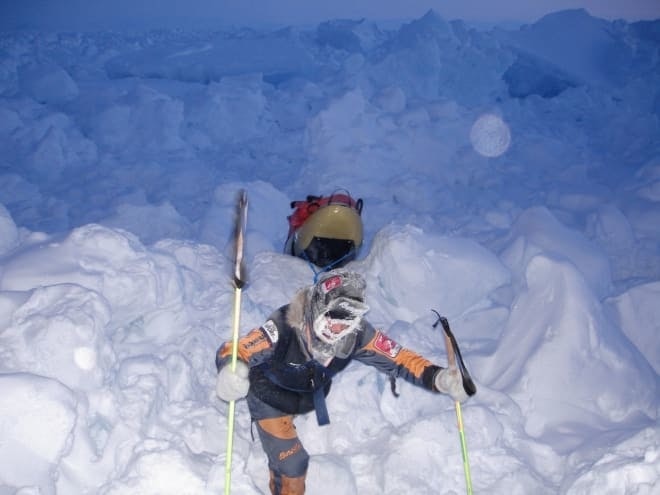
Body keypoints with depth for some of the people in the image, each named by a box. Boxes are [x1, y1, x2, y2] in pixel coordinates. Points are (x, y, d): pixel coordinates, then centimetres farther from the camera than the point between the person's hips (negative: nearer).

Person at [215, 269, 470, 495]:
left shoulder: (358, 333, -29)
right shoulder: (284, 328, -42)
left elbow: (397, 358, -23)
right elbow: (232, 351, -48)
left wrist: (437, 378, -40)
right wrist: (231, 371, -72)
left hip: (312, 398, 4)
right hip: (272, 401, -4)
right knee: (291, 466, -10)